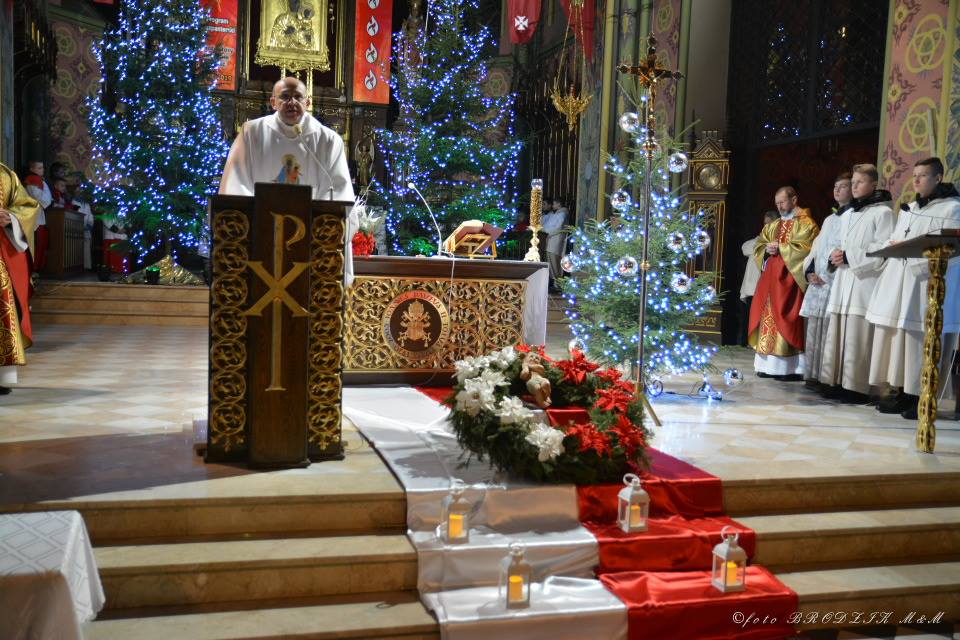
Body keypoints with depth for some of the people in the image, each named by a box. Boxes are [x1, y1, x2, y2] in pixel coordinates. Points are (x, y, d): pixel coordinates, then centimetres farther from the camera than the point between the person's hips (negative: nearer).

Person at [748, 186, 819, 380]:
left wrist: (780, 248, -14)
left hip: (790, 279, -7)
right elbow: (758, 247, 17)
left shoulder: (806, 224, -1)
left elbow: (805, 248, -15)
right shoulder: (772, 226, 20)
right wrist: (767, 250, -4)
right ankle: (769, 365, 7)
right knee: (769, 317, 4)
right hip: (771, 278, 7)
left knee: (786, 319, -10)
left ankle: (790, 368, -7)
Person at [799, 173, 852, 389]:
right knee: (815, 328, 6)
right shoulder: (829, 219, 24)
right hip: (818, 281, 7)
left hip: (838, 280, -7)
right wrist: (810, 271, 6)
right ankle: (814, 375, 10)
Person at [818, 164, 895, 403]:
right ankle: (837, 383, 7)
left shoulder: (883, 212, -1)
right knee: (837, 331, 3)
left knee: (858, 335, -11)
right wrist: (835, 255, 3)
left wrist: (849, 257, -12)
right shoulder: (847, 215, 22)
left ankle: (857, 387, -8)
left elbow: (882, 249, -10)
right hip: (843, 282, 7)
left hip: (865, 282, -7)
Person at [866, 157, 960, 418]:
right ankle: (903, 392, 7)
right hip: (898, 284, 7)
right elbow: (893, 241, 24)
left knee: (922, 341, -8)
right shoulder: (908, 209, 22)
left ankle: (921, 398, -3)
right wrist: (894, 246, 1)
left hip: (928, 284, -7)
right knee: (897, 338, 3)